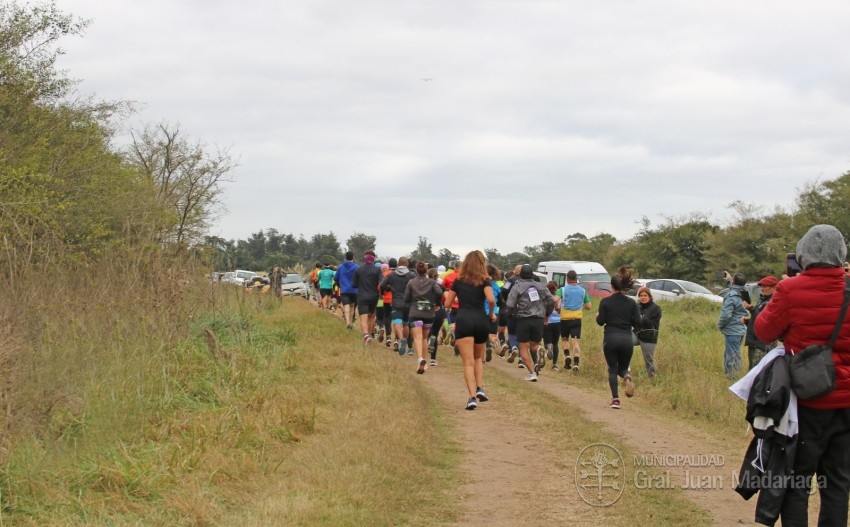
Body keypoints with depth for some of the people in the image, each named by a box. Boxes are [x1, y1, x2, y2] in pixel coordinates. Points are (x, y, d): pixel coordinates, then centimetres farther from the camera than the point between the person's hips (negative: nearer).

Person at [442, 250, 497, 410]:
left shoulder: (458, 281, 11)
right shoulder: (484, 281, 6)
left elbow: (447, 304, 15)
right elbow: (491, 299, -13)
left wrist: (449, 294, 35)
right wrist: (492, 314, 5)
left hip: (463, 320, -1)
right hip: (481, 320, 1)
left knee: (468, 362, -6)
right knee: (478, 358, 24)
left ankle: (472, 397, -20)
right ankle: (480, 388, 7)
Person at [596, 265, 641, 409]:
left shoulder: (605, 301, -4)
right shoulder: (631, 303, 2)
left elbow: (601, 321, -5)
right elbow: (638, 323, -2)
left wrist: (597, 316, 17)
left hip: (610, 339, -2)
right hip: (627, 339, 2)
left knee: (612, 369, 10)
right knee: (623, 368, 18)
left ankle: (615, 398, -5)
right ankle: (627, 376, -19)